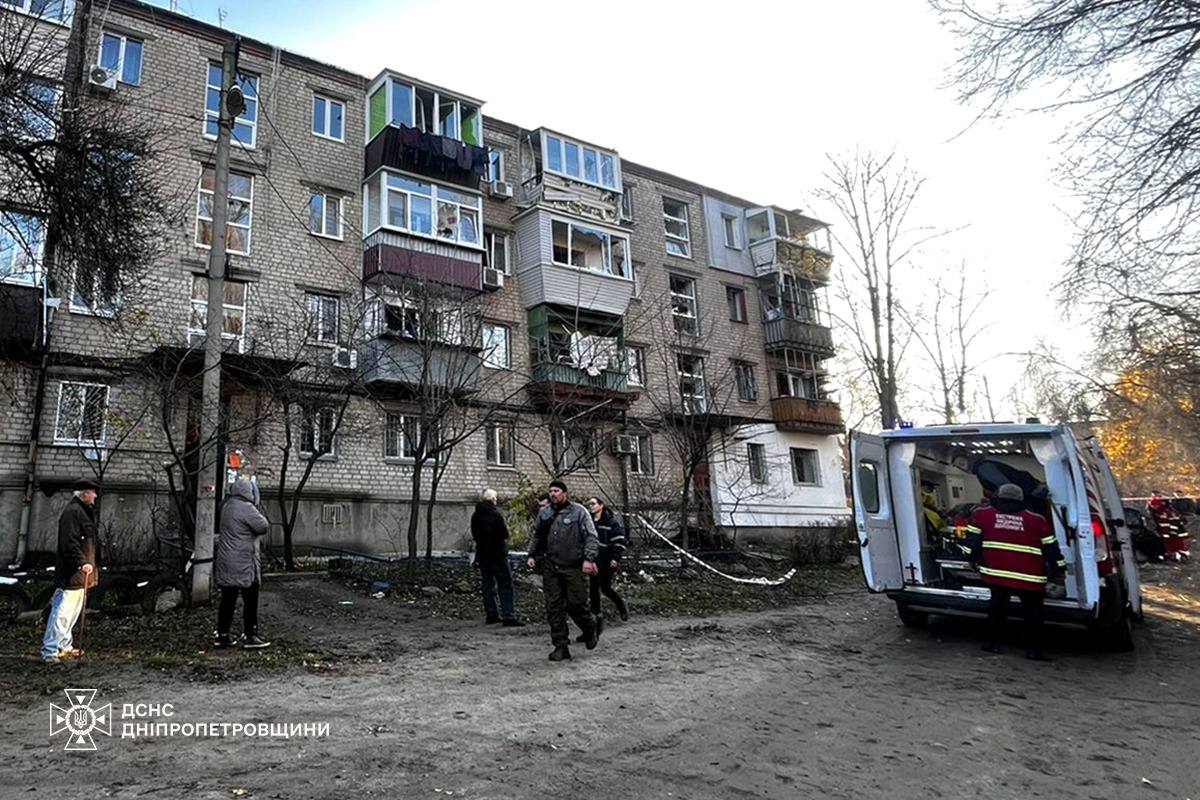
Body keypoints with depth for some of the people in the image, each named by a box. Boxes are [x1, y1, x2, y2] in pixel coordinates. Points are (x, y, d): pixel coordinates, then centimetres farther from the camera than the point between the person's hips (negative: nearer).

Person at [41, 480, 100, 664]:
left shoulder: (82, 511, 18)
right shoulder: (72, 511, -14)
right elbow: (69, 542, -23)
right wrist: (82, 562, -29)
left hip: (79, 573, 11)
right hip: (71, 574, -11)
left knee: (72, 612, 17)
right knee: (63, 611, -9)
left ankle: (65, 647, 25)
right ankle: (50, 652, -5)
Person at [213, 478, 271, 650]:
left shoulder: (227, 506, 11)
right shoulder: (247, 508, -17)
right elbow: (264, 527, -15)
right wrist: (259, 509, -1)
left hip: (226, 563, 8)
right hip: (243, 564, -8)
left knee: (227, 599, 13)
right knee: (250, 600, 1)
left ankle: (222, 635, 18)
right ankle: (250, 636, 5)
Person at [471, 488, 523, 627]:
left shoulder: (475, 516, 3)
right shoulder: (496, 515, -15)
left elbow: (474, 535, 11)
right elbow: (505, 534, -13)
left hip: (482, 555, 6)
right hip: (498, 554, -6)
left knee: (487, 585, 13)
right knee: (505, 585, -2)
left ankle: (491, 614, 16)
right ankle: (508, 616, -6)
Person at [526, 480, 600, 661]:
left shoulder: (578, 512, -1)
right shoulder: (544, 514, 13)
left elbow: (591, 537, -6)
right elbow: (537, 538, 25)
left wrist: (588, 558, -17)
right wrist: (532, 556, 12)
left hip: (573, 567, -4)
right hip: (550, 568, 4)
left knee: (575, 604, -2)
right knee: (554, 607, 1)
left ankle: (591, 627, 29)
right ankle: (560, 646, 9)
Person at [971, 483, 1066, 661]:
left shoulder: (982, 514, 4)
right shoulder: (1037, 520, 6)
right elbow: (1050, 547, 8)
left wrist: (976, 560, 18)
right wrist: (1058, 567, 21)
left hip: (996, 572, 1)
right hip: (1029, 578, -1)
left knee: (998, 606, 17)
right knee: (1032, 612, 12)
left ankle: (995, 643, 21)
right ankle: (1033, 649, 11)